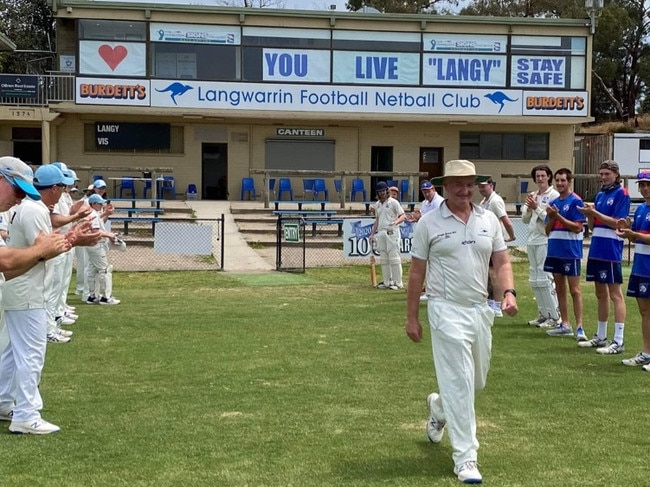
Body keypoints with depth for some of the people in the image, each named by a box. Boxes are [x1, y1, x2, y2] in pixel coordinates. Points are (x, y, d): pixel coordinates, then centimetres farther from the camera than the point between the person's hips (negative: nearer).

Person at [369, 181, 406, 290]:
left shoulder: (393, 202, -3)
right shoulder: (377, 205, 17)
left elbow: (403, 215, -9)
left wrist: (396, 222, -28)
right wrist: (372, 233, 17)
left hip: (391, 233, -7)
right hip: (380, 233, 7)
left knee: (394, 257, -8)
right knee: (383, 259, 8)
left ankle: (397, 282, -6)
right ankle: (386, 282, 14)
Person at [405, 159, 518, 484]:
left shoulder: (489, 220, 6)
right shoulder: (429, 223, -4)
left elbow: (502, 262, 8)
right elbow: (416, 273, 0)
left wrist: (508, 293, -11)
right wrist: (412, 318, 0)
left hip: (481, 309, 5)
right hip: (447, 310, -5)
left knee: (477, 381, 16)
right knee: (460, 384, -8)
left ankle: (438, 407, 47)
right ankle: (465, 458, 0)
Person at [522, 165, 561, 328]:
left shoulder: (554, 195, -6)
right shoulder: (533, 195, 16)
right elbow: (525, 219, 15)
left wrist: (536, 208, -14)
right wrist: (528, 207, -2)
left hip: (546, 241, -8)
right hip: (532, 241, 8)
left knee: (545, 279, -10)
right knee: (534, 280, 9)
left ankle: (554, 316, -4)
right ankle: (543, 314, 17)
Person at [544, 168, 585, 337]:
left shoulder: (575, 201, -8)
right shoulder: (553, 203, 12)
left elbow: (577, 227, -14)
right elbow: (548, 230, 13)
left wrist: (558, 216, -18)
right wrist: (551, 218, -6)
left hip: (570, 252, -7)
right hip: (554, 251, 7)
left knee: (574, 290, -3)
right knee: (559, 289, 11)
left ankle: (579, 326, -1)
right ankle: (565, 325, 17)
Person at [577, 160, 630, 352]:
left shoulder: (621, 194, -6)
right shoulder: (600, 195, 15)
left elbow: (618, 223, -14)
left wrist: (594, 212, -17)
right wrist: (589, 215, -4)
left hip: (611, 250, -8)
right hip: (596, 249, 8)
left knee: (615, 294, -6)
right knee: (601, 294, 14)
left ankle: (618, 342, -5)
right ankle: (600, 337, 23)